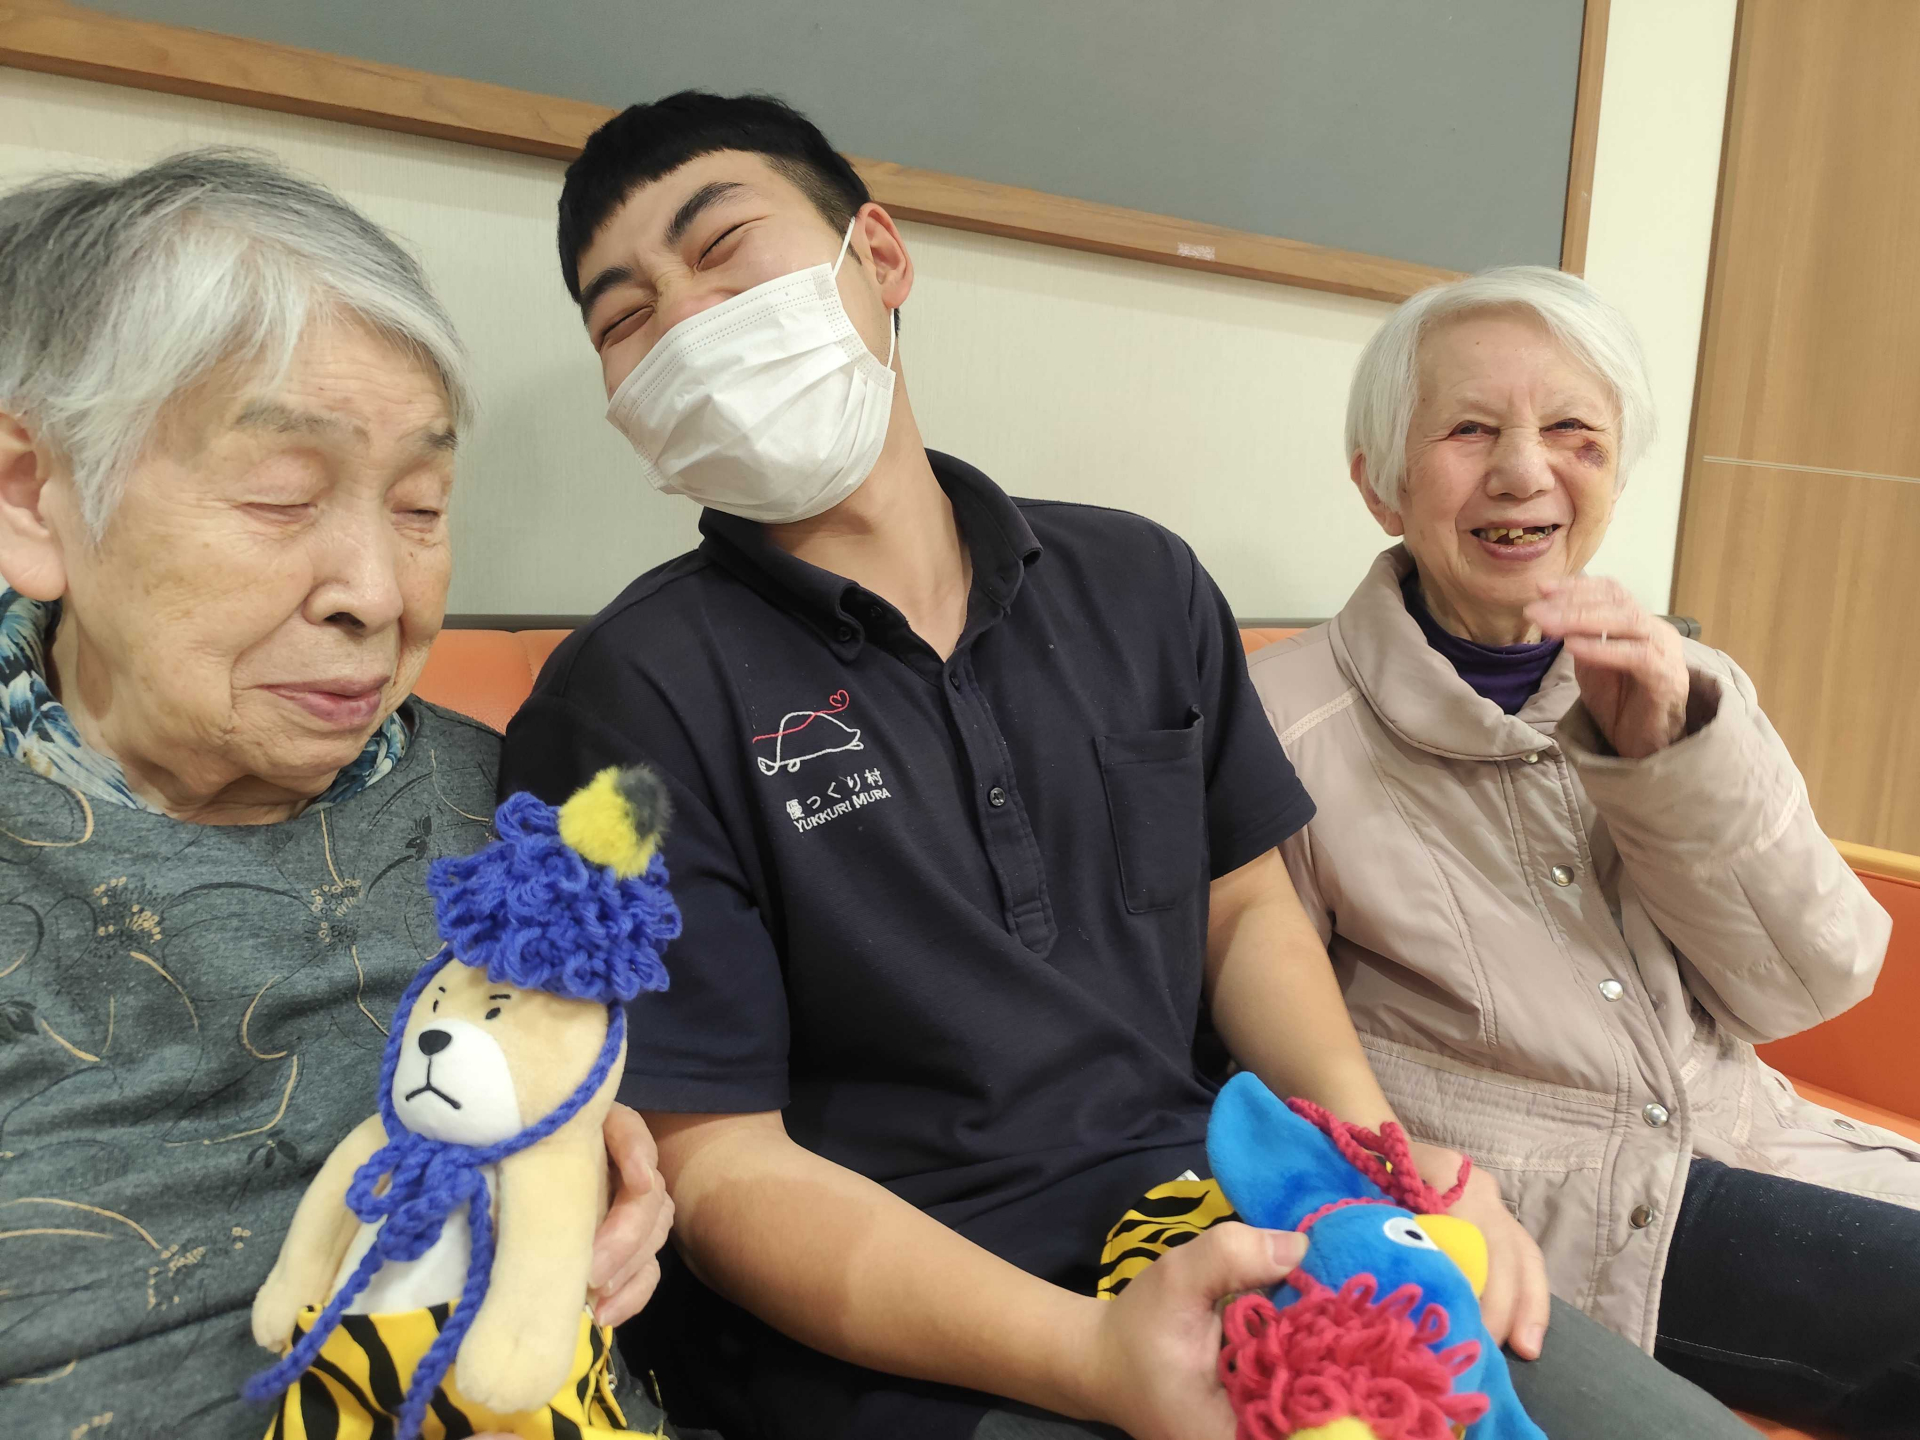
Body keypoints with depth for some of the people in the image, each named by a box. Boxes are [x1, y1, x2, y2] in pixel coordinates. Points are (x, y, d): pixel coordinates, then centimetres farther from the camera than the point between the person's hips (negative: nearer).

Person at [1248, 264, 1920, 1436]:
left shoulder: (1679, 685, 7)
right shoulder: (1288, 725, -11)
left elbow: (1806, 988, -1)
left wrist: (1676, 750, -14)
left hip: (1743, 1153, 6)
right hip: (1516, 1206, -5)